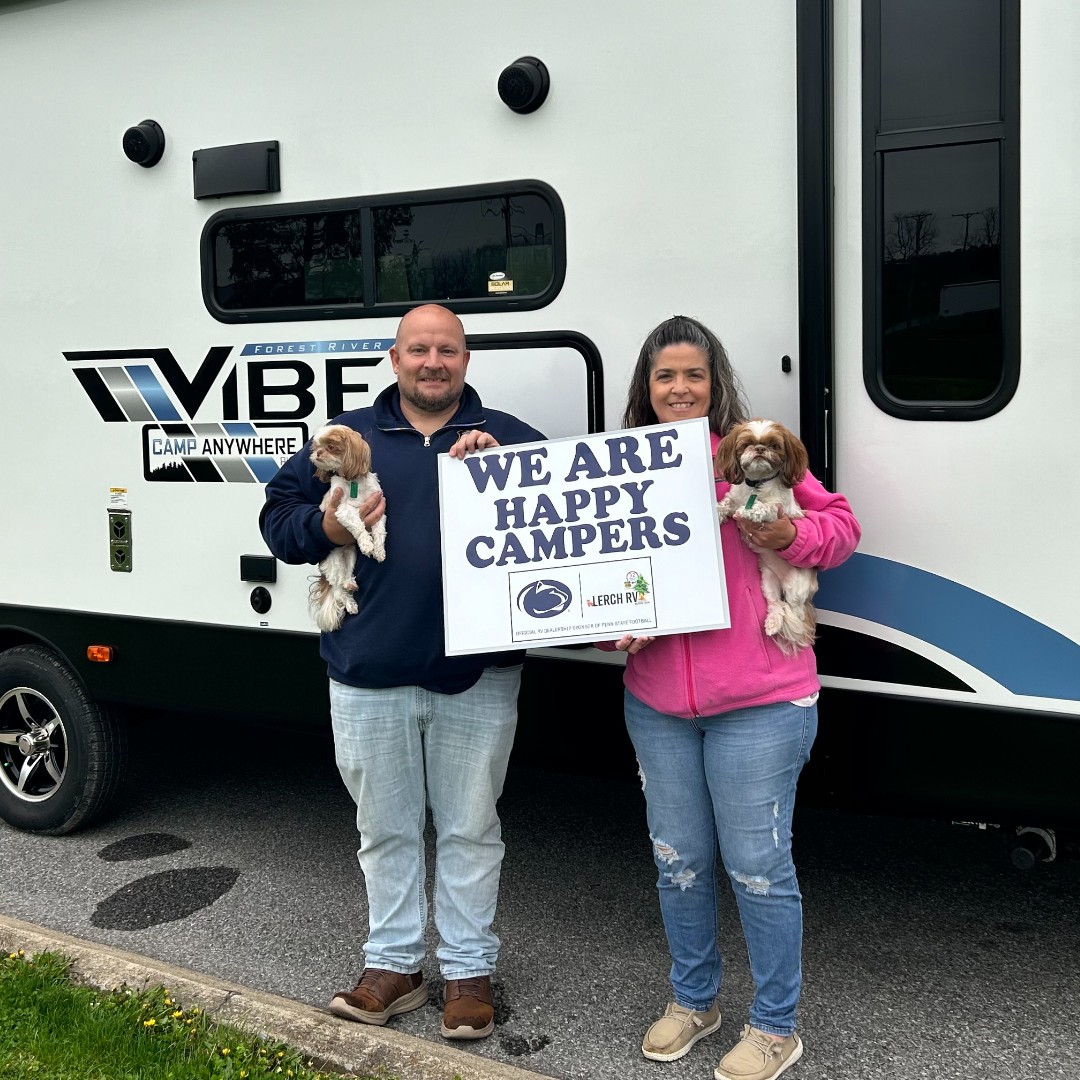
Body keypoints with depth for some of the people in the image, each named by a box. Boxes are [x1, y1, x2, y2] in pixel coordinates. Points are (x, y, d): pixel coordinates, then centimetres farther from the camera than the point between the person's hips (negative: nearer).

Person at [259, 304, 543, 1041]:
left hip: (477, 675, -1)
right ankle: (393, 965, 29)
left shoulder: (507, 436, 5)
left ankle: (469, 969, 24)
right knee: (386, 829, 14)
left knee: (470, 829, 10)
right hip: (369, 675, 2)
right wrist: (327, 527, -13)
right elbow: (278, 515, 8)